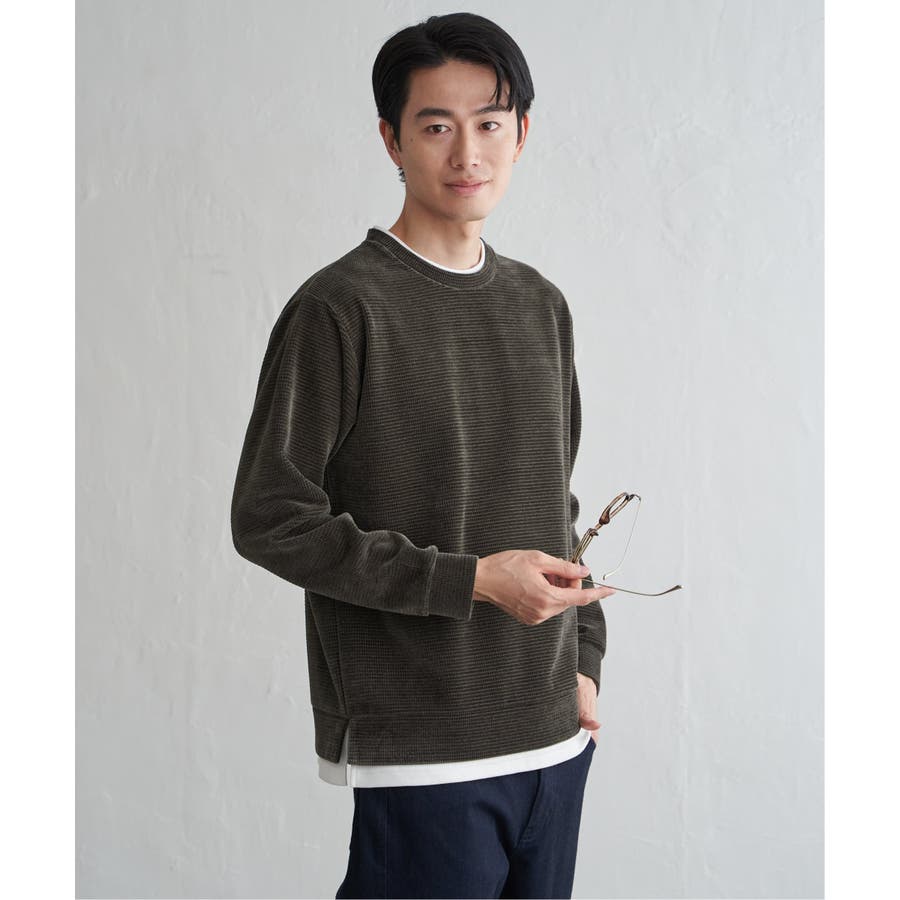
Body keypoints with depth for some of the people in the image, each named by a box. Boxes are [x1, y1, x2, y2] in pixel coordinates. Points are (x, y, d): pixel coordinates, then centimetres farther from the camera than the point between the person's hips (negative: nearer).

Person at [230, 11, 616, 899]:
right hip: (419, 750, -6)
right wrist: (470, 580, -16)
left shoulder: (541, 305, 11)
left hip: (552, 734, 6)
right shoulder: (340, 308, -9)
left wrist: (584, 660, 10)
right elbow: (269, 519, -12)